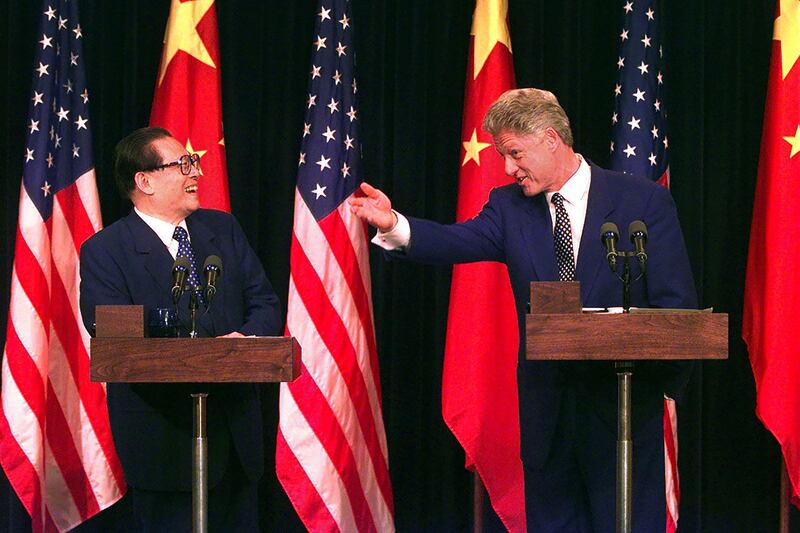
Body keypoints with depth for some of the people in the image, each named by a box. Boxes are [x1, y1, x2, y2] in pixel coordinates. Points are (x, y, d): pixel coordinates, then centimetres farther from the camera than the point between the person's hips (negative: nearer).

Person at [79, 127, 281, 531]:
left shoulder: (223, 229, 12)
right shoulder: (104, 251, -6)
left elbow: (266, 304, 9)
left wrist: (245, 338, -15)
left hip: (237, 433, 6)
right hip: (163, 440, -5)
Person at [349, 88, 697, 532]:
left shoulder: (645, 201, -1)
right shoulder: (509, 206, 8)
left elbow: (677, 304, -4)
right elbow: (462, 242, -12)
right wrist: (395, 226, -30)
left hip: (621, 408, -3)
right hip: (547, 409, 3)